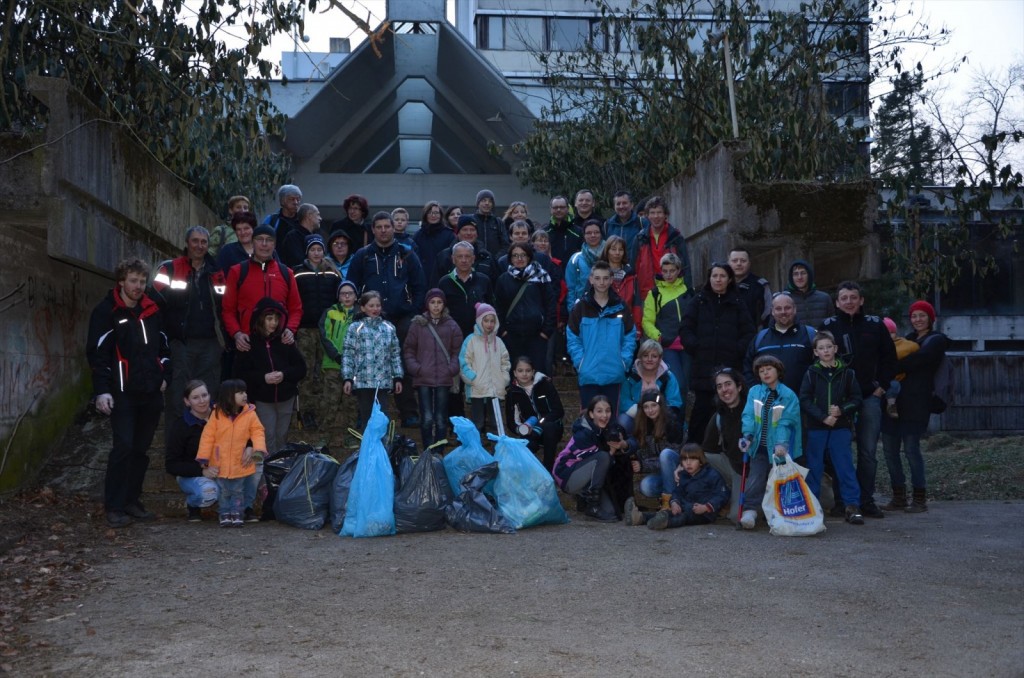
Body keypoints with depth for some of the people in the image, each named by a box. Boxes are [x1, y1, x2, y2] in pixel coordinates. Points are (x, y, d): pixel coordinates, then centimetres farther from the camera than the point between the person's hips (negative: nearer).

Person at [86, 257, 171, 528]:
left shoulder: (152, 311, 14)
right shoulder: (106, 312, -3)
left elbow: (163, 346, 23)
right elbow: (97, 353, -8)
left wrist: (164, 376, 10)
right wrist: (102, 390, -15)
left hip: (151, 392, 5)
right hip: (122, 393, -5)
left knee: (141, 449, 9)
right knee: (124, 447, -11)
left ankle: (132, 501, 18)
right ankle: (114, 507, -4)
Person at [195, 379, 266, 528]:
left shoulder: (250, 415, -8)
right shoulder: (217, 415, -11)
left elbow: (257, 433, -6)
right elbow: (207, 436, -8)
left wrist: (258, 449, -24)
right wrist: (203, 458, -10)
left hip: (241, 464, 1)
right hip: (220, 464, 0)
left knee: (238, 492, 12)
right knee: (223, 492, 12)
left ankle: (236, 512, 23)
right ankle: (225, 513, 25)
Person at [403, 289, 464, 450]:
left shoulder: (451, 326, 7)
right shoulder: (418, 324, 5)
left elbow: (457, 351, 9)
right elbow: (408, 349, 7)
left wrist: (452, 369, -4)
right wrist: (415, 368, -4)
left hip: (444, 379, 1)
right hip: (423, 379, -1)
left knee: (441, 419, 3)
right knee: (427, 419, -6)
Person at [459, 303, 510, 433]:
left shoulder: (498, 342, 11)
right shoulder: (471, 340, -2)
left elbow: (505, 364, 17)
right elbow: (464, 364, -5)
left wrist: (504, 381, 5)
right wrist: (474, 380, -11)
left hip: (496, 391, 4)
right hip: (477, 391, -4)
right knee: (478, 424, -2)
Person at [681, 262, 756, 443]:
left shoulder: (737, 303, 11)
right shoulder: (699, 301, 11)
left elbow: (748, 333, 7)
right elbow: (685, 329, 7)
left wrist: (738, 350, -6)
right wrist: (694, 347, -5)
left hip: (729, 367, 0)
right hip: (703, 367, 0)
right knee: (702, 409, -2)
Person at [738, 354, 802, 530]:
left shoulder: (788, 395, -6)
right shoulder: (754, 392, 2)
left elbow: (786, 422, -13)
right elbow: (749, 415, -5)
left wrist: (781, 443, -26)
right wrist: (747, 435, -20)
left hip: (778, 448, -1)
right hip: (759, 446, 2)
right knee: (755, 479, -4)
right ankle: (749, 510, -1)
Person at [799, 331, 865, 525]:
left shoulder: (846, 373, 4)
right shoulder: (811, 374, 2)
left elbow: (856, 399, 5)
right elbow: (805, 400, -5)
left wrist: (842, 410, -13)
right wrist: (823, 417, -14)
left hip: (841, 428, 0)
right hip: (816, 428, 0)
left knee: (845, 467, -2)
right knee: (814, 467, 6)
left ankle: (852, 505, 2)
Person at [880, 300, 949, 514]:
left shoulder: (936, 340, 1)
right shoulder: (908, 338, 23)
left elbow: (913, 362, -14)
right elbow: (899, 362, 13)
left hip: (916, 401, -7)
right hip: (896, 399, 7)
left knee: (911, 448, -9)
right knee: (890, 448, 4)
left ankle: (920, 498, 0)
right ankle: (899, 497, 12)